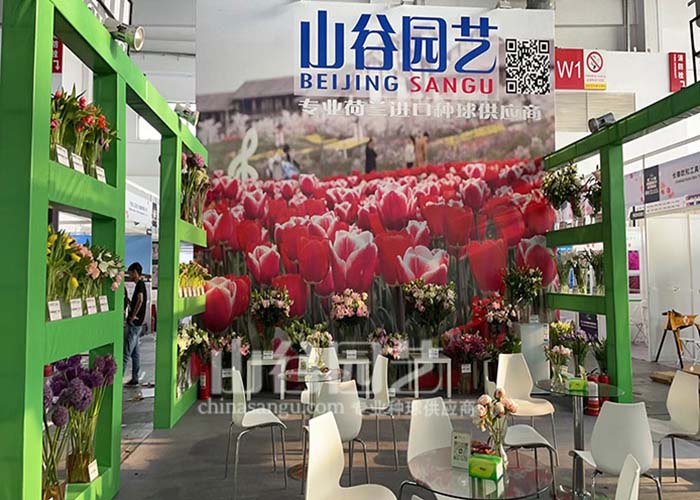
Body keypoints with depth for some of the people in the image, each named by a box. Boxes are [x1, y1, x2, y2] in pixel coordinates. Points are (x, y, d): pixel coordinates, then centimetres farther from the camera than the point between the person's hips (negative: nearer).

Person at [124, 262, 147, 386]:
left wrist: (133, 315, -24)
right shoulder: (140, 284, 17)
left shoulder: (140, 284, -12)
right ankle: (135, 378, 16)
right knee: (135, 352, 11)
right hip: (137, 324, 10)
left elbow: (140, 299, -29)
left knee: (126, 352, -7)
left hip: (134, 323, -10)